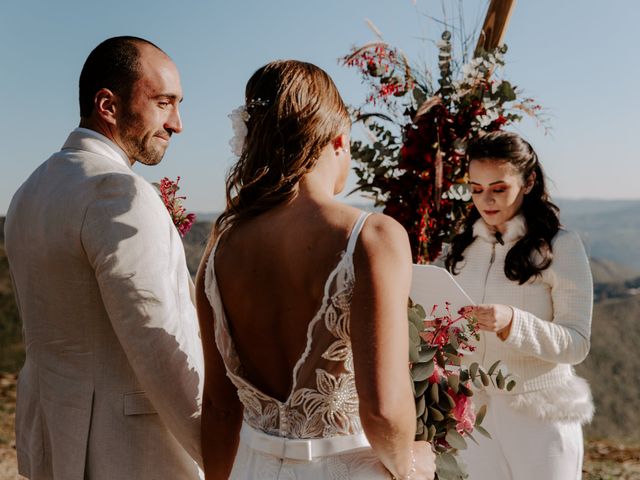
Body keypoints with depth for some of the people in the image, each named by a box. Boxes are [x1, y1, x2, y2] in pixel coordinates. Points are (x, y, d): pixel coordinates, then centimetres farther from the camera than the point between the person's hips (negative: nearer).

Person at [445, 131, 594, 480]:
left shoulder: (559, 247, -9)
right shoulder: (465, 245, 6)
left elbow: (576, 344, -13)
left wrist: (512, 323, -28)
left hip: (539, 415, -4)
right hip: (474, 411, 4)